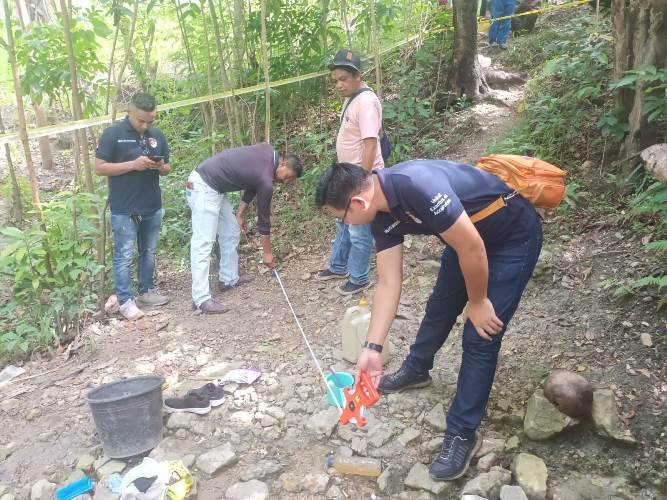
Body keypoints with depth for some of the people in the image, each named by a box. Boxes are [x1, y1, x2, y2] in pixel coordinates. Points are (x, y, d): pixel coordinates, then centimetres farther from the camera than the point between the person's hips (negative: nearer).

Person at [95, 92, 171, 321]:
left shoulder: (157, 136, 6)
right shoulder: (113, 134, -8)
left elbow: (167, 169, 14)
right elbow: (100, 167, -10)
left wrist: (161, 167, -11)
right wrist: (132, 165, -20)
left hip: (153, 207, 5)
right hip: (124, 210, -5)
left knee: (149, 252, 16)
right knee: (124, 256, 2)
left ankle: (146, 292, 30)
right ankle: (125, 301, 11)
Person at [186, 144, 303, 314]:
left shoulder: (269, 151, 4)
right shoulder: (265, 180, -19)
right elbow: (264, 218, -7)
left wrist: (239, 214, 13)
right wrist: (267, 252, 5)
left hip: (215, 186, 11)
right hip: (203, 187, -11)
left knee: (231, 232, 14)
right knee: (203, 242, -13)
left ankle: (229, 279, 24)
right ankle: (201, 299, -13)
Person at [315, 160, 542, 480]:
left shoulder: (417, 186, -37)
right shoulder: (382, 214, -9)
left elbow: (472, 247, -31)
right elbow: (388, 283, -6)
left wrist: (478, 303, -16)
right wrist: (372, 348, -7)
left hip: (513, 236, -8)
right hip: (467, 235, 8)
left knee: (480, 338, -7)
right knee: (439, 307, 21)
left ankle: (462, 433, 8)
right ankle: (416, 370, 47)